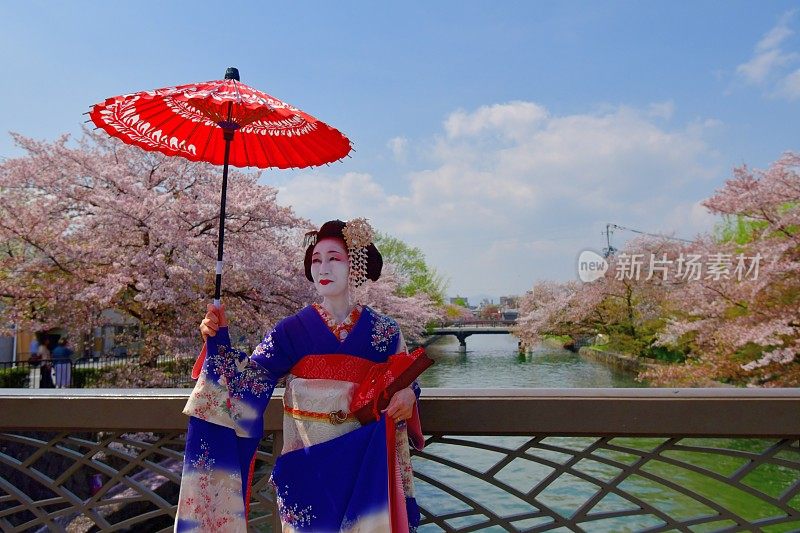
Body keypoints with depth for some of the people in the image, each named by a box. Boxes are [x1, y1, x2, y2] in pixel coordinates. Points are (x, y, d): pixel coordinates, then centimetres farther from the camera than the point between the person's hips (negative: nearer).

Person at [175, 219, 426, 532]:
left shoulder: (383, 331, -2)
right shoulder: (293, 329, -2)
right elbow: (248, 376, -4)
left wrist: (407, 394, -16)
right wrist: (218, 339, -17)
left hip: (364, 459, 0)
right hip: (306, 461, 0)